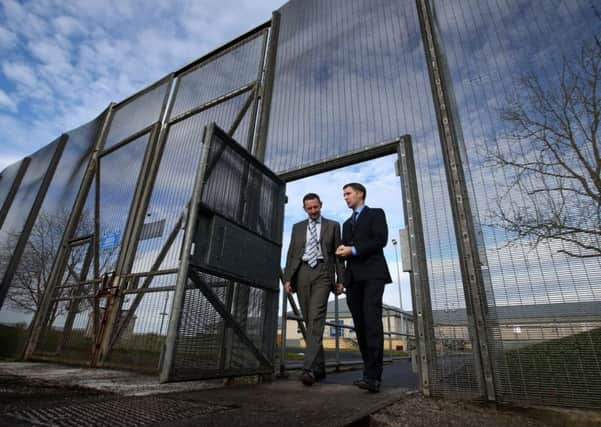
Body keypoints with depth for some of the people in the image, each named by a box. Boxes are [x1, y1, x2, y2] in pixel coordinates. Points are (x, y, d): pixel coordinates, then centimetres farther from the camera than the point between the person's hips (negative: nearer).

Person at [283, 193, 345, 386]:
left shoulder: (333, 225, 11)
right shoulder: (297, 227, 17)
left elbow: (338, 253, 7)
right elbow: (291, 254, 11)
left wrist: (340, 279, 0)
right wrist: (287, 278, 1)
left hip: (322, 273, -3)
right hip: (302, 273, 3)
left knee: (316, 319, -17)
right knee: (309, 321, 5)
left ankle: (309, 369, -20)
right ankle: (319, 368, 15)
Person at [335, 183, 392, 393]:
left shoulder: (376, 213, 9)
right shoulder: (346, 223, 27)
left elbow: (381, 239, -7)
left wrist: (353, 249, -11)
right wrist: (341, 251, -1)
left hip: (372, 274, -6)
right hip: (353, 277, 6)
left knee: (372, 322, -15)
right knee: (360, 325, 2)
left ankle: (372, 376, -16)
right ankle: (372, 372, 8)